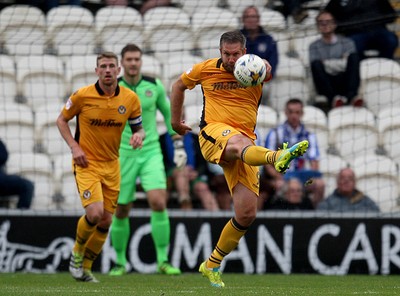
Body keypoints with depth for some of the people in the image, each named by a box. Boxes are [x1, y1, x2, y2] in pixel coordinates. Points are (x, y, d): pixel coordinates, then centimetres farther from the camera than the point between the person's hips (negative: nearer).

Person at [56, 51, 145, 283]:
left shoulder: (130, 99, -4)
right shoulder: (82, 96, -11)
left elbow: (139, 127, 8)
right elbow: (62, 119, 2)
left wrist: (139, 136, -17)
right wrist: (74, 147, -11)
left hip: (112, 165, 4)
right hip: (86, 163, -4)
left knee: (105, 221, 6)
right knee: (94, 213, -21)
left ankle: (85, 268, 24)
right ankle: (77, 252, 8)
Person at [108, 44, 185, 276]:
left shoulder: (154, 86, -1)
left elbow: (169, 113, 13)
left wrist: (179, 144, 10)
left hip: (151, 152, 0)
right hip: (123, 154, 0)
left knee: (158, 202, -18)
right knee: (122, 211, 3)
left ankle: (163, 261, -10)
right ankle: (120, 262, 22)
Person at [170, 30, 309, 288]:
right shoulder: (206, 69, 7)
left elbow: (270, 70, -23)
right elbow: (180, 85, 25)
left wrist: (265, 68, -47)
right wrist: (175, 121, 28)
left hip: (246, 143, 2)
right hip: (213, 134, -2)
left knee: (247, 214, -5)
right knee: (240, 142, -41)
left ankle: (212, 265, 13)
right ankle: (277, 157, -78)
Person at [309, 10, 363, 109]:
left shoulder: (347, 42, 14)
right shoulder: (314, 46, 13)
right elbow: (316, 66, -2)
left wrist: (327, 63, -3)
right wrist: (340, 63, -4)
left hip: (344, 83, 1)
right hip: (326, 85, -1)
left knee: (354, 56, -22)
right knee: (316, 64, -27)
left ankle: (351, 95, -40)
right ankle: (332, 98, -39)